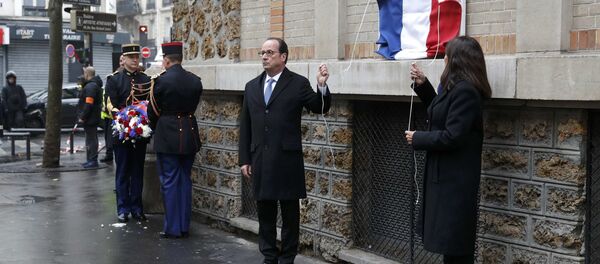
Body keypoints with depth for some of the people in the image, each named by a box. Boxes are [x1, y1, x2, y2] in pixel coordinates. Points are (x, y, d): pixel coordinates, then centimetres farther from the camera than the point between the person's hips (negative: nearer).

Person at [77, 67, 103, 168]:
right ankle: (91, 160, 22)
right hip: (93, 118, 11)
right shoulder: (95, 85, 16)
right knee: (92, 139, 15)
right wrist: (83, 116, 20)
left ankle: (93, 161, -4)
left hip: (90, 119, -11)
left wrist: (82, 117, -19)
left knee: (91, 139, -7)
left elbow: (88, 104, -24)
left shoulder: (90, 86, -18)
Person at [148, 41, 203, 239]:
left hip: (167, 137, -5)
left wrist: (154, 128, 16)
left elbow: (153, 111, -3)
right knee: (185, 180, 13)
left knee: (170, 182, 2)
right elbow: (193, 106, 8)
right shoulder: (195, 81, 2)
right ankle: (184, 226, 18)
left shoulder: (161, 81, -12)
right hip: (189, 136, 5)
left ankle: (172, 228, 6)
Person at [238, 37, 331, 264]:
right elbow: (245, 126, 12)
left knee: (290, 212, 5)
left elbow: (320, 108, -6)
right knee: (265, 212, 12)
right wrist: (244, 159, 8)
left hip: (287, 159, -4)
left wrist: (322, 86, -24)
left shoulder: (298, 83, -2)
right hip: (260, 160, 4)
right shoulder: (252, 86, 11)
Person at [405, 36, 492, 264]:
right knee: (451, 240, 18)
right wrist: (422, 85, 14)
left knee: (454, 245, -1)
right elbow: (441, 114, 23)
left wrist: (417, 138, -12)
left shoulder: (465, 91, -22)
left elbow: (452, 137, -26)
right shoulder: (456, 87, 10)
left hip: (455, 178, -10)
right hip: (446, 174, 10)